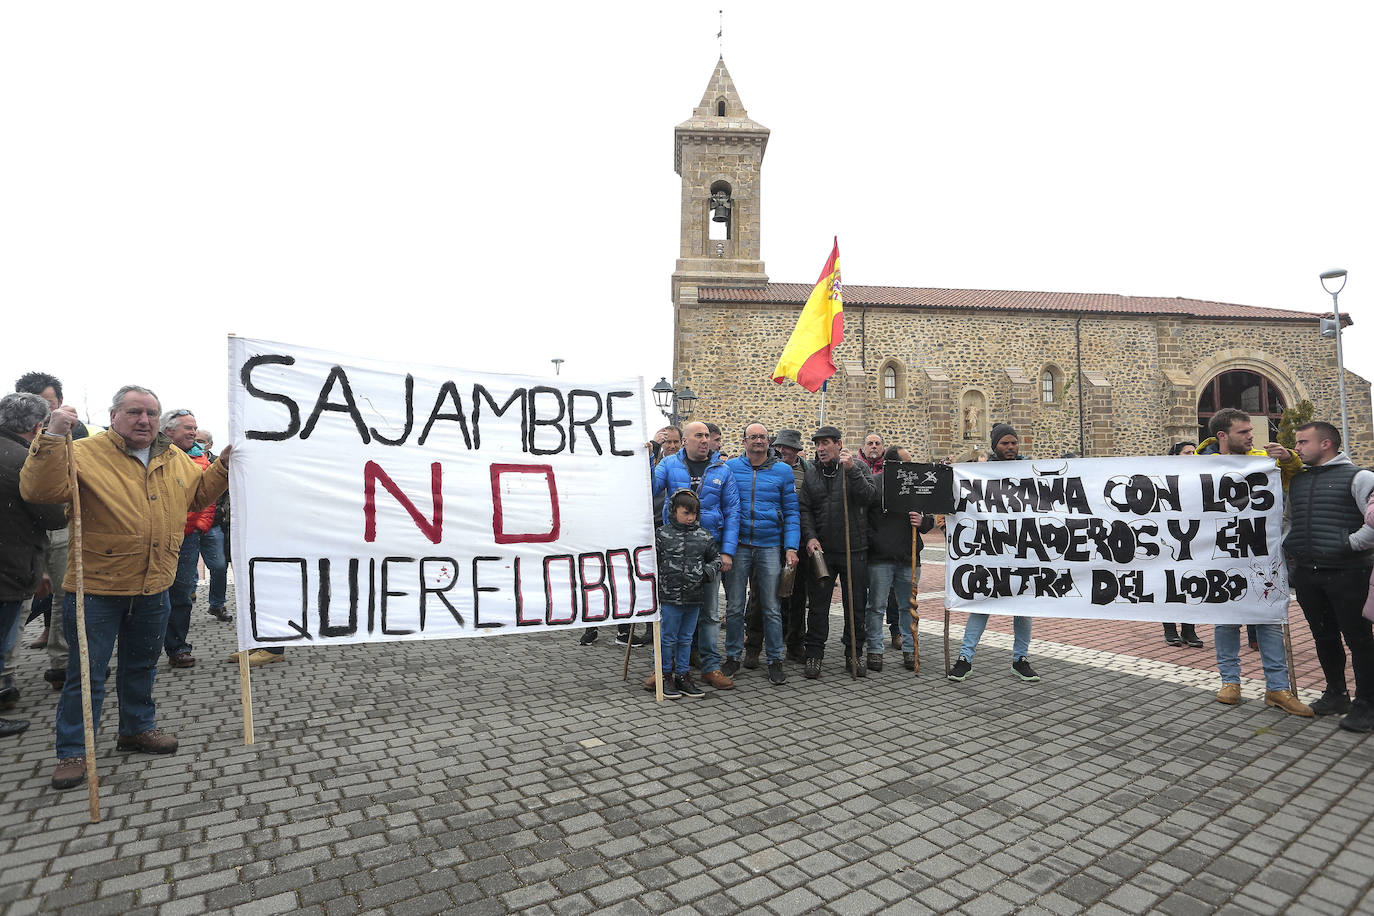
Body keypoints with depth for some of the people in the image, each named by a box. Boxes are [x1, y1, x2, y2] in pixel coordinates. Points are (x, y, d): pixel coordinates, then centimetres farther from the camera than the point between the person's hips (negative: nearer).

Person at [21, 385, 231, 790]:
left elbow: (199, 493, 20)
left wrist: (223, 463, 8)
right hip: (97, 588, -5)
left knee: (141, 665, 20)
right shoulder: (85, 453, -11)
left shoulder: (175, 458, 7)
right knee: (86, 672, 5)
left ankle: (138, 728, 37)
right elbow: (39, 490, -24)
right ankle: (72, 751, 21)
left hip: (153, 589, 5)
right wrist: (53, 437, -33)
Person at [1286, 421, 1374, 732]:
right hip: (1306, 574, 6)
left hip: (1347, 573, -6)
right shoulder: (1296, 481, 13)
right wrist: (1289, 548, 16)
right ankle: (1336, 695, 29)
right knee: (1324, 637, 15)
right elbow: (1287, 518, 25)